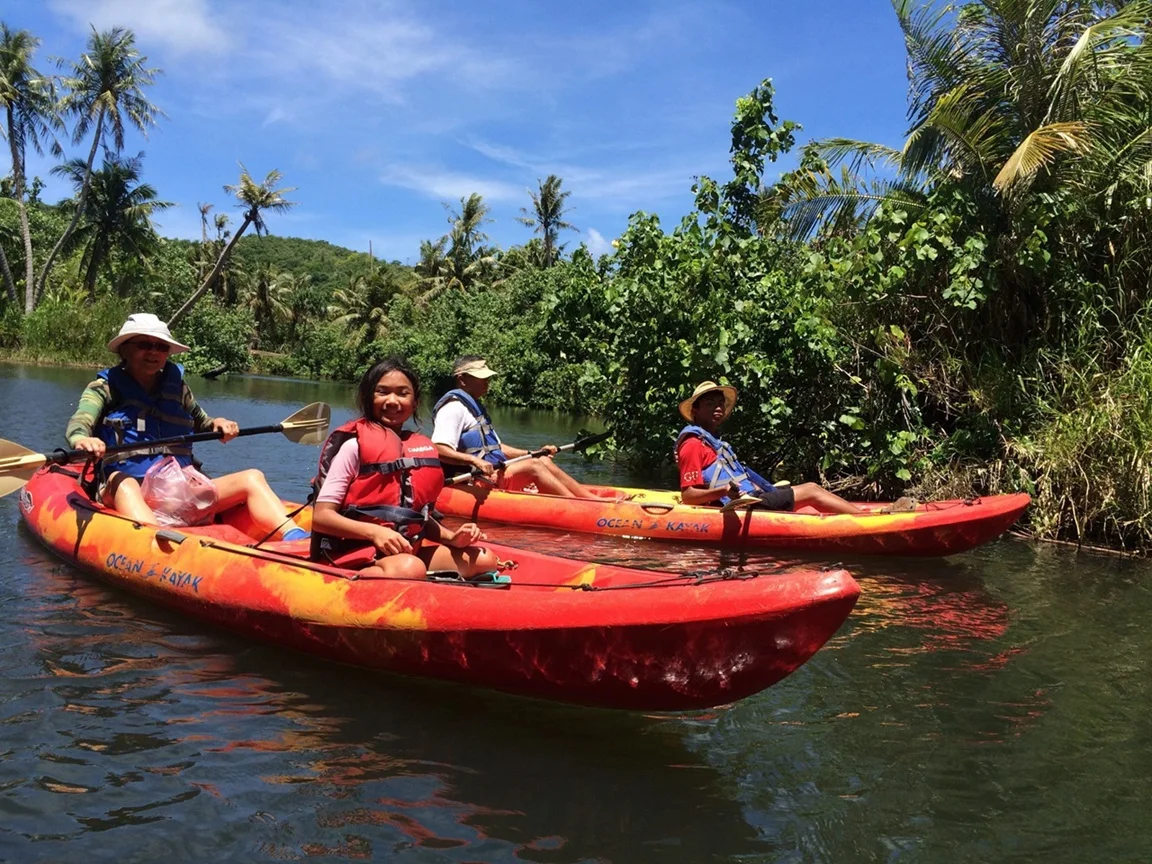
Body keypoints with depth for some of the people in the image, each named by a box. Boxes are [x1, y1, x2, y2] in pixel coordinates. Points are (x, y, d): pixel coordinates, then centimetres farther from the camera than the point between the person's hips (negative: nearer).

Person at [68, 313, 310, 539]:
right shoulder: (106, 387, 4)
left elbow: (200, 423, 29)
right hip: (123, 492, -4)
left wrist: (217, 424, 4)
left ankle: (295, 538, -38)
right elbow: (78, 423, -13)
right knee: (122, 481, -38)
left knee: (251, 478, -14)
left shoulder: (176, 387, 16)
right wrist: (81, 440, -39)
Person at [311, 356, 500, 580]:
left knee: (484, 560, -8)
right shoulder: (354, 445, -6)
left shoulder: (421, 448, 12)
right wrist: (374, 532, -24)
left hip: (407, 551, 8)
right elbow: (321, 517, -10)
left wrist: (450, 537, 4)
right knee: (410, 569, -37)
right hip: (356, 552, -8)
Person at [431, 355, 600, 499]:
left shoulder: (475, 406, 22)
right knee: (534, 466, -20)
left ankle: (594, 499, -5)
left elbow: (496, 447, 25)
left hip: (495, 471, 10)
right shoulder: (454, 407, -11)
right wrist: (474, 461, -33)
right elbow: (438, 450, -24)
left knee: (544, 461, -1)